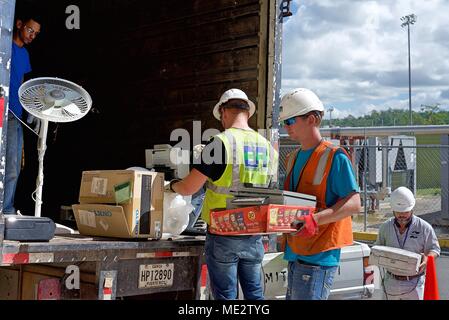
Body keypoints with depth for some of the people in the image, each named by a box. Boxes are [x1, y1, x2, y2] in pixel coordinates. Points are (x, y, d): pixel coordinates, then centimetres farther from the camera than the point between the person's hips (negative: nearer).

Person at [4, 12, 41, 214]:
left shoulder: (24, 54, 20)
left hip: (17, 116, 9)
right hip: (6, 113, -9)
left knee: (14, 169, 9)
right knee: (11, 170, -13)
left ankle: (7, 210, 14)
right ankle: (6, 211, -9)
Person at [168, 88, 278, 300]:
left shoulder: (221, 143, -14)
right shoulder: (268, 148, 2)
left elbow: (189, 188, -12)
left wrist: (172, 186, 11)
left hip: (223, 234, -4)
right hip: (254, 236, 5)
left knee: (226, 295, 5)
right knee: (255, 294, 14)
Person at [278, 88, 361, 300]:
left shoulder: (334, 157, -9)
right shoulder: (293, 159, 16)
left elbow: (354, 204, -15)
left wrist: (316, 219, -27)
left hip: (319, 255, -8)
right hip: (295, 254, 8)